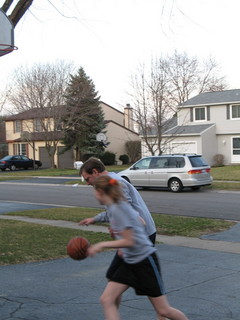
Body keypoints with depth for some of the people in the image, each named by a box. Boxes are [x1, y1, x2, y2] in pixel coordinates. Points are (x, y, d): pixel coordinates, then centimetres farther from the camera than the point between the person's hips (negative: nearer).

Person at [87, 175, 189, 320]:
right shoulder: (114, 207, 7)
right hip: (129, 262, 9)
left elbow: (129, 242, -21)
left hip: (144, 261, -9)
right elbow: (139, 221, 19)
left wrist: (101, 245, -15)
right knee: (106, 299, -4)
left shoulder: (118, 209, -20)